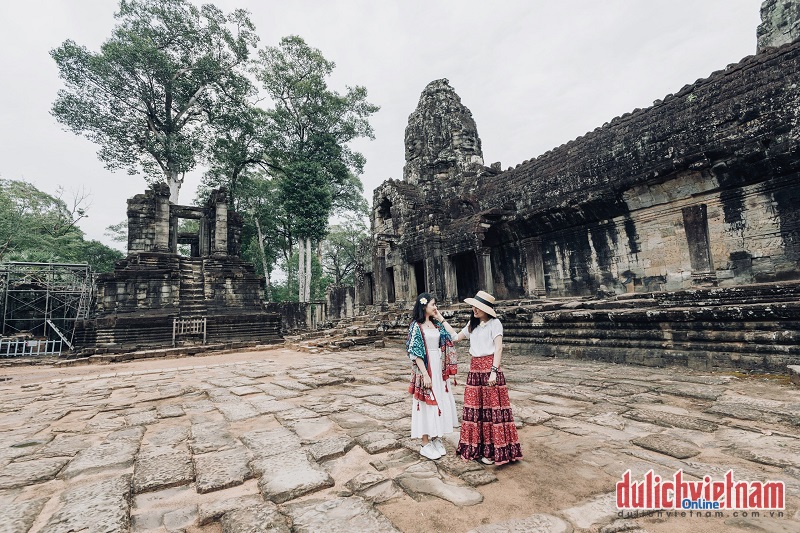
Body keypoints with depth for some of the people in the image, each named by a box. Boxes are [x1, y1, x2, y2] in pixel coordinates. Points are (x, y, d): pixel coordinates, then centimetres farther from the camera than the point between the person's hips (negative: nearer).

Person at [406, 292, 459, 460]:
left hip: (439, 368, 7)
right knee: (427, 403, 2)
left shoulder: (436, 324, 9)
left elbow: (451, 337, 6)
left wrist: (442, 320, 1)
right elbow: (415, 353, -14)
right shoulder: (416, 326, -11)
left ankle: (436, 439, 30)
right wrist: (425, 374, -18)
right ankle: (426, 444, 18)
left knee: (440, 402, 13)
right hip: (426, 368, -7)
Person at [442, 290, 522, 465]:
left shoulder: (494, 323, -6)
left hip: (489, 367, -6)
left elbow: (498, 348, -11)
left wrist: (494, 371, -19)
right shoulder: (472, 324, 14)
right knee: (475, 407, 10)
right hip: (475, 369, 7)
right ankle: (476, 446, 23)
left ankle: (493, 450, 10)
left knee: (491, 407, -1)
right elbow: (456, 337, 19)